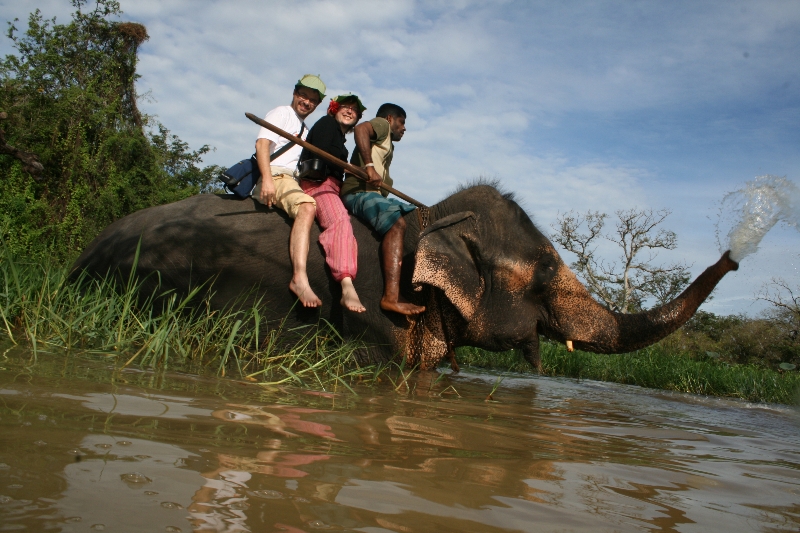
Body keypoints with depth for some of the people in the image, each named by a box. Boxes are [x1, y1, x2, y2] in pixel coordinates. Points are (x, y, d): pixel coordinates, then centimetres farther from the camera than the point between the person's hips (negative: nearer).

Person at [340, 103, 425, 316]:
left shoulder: (387, 144, 34)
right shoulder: (382, 124, 8)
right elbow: (361, 129, -16)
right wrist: (369, 167, -23)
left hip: (375, 194, 10)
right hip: (359, 192, -10)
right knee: (397, 224, -31)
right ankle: (391, 297, -44)